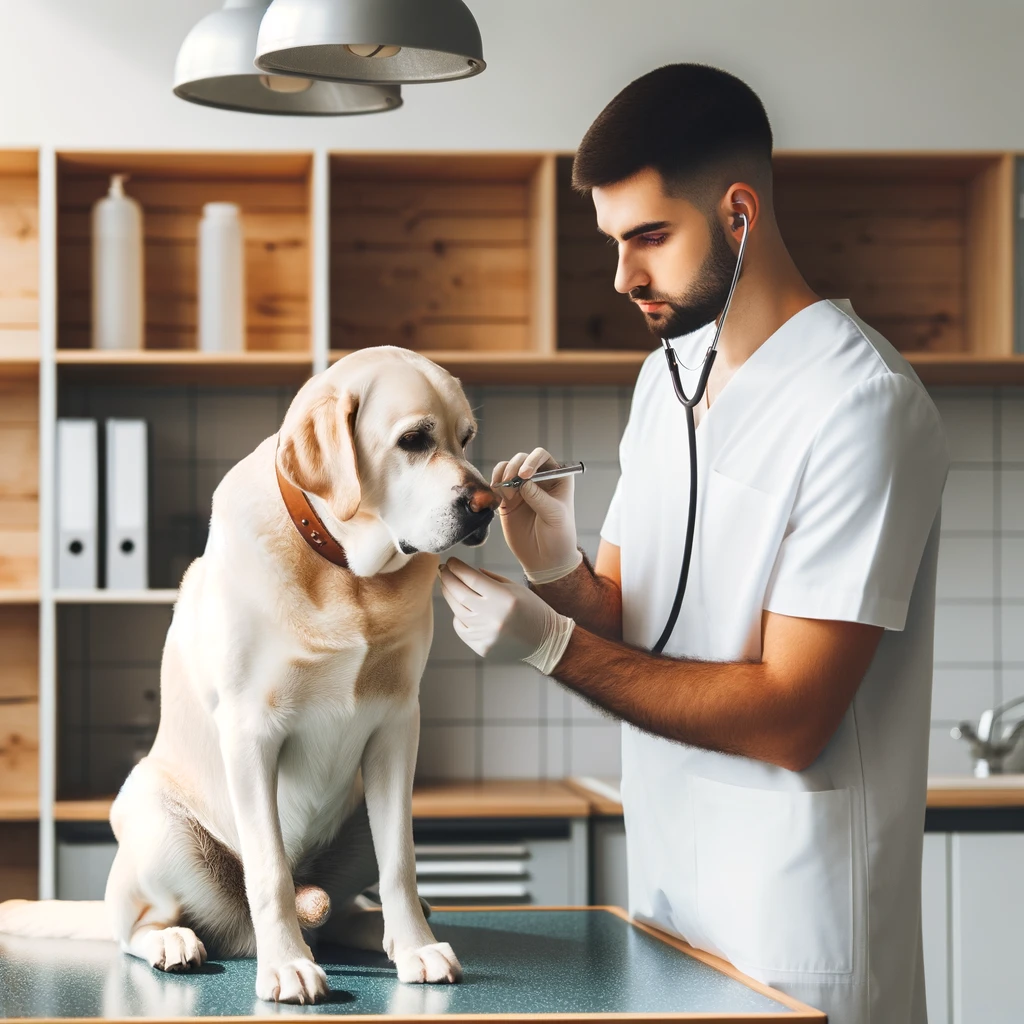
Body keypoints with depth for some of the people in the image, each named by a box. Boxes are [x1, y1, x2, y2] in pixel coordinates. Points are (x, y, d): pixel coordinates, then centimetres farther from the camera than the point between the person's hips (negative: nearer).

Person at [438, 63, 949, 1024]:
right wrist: (560, 574, -11)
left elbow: (789, 716, -20)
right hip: (665, 892, 7)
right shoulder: (665, 376, 10)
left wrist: (550, 643, -20)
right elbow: (629, 623, 10)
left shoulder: (861, 403, -17)